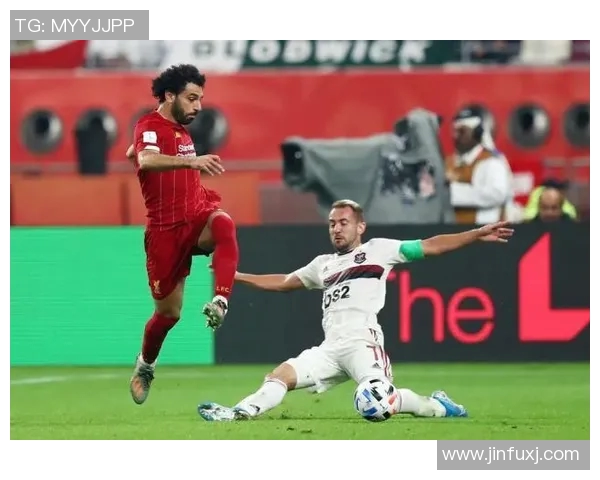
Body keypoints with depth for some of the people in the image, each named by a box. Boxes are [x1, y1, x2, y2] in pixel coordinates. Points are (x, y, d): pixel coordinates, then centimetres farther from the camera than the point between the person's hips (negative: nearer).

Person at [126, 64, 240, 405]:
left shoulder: (181, 130, 14)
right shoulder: (150, 127, -10)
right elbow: (146, 160, -35)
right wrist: (191, 161, -51)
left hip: (198, 218, 5)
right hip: (166, 229, -5)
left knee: (224, 224, -33)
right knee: (169, 311, 4)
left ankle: (220, 302, -46)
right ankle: (145, 367, 33)